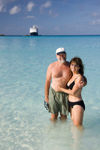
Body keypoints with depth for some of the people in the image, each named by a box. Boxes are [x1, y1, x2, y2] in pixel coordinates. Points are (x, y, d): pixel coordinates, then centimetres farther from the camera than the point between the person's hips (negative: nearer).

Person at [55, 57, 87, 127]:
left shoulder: (79, 77, -16)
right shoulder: (72, 76, 8)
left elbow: (73, 92, -17)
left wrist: (61, 89, -6)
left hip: (77, 104, -8)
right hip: (70, 103, 8)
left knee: (78, 126, -1)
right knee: (73, 124, 19)